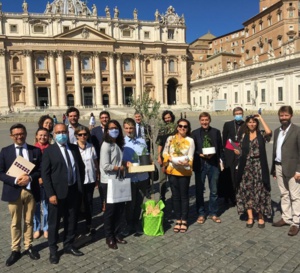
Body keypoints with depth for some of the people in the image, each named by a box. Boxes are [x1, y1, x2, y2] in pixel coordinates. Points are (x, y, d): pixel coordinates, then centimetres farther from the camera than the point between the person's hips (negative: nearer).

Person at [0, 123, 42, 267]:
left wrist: (30, 177, -19)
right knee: (15, 223, 11)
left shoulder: (35, 150, 0)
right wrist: (15, 180, -19)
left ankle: (28, 247, 30)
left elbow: (41, 170, -1)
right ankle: (15, 250, 26)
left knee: (29, 221, 14)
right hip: (13, 191, 0)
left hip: (31, 191, 1)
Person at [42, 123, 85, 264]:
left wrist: (80, 184, 4)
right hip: (57, 192, -4)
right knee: (54, 222, 8)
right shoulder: (49, 151, -7)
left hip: (73, 190, 5)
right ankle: (53, 250, 25)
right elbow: (45, 174, -11)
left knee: (71, 220, 15)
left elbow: (81, 166, 13)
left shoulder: (74, 148, 6)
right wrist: (50, 194, -16)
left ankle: (68, 245, 32)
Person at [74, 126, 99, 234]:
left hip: (90, 179, 2)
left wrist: (98, 176, 7)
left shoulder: (91, 147, 2)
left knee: (89, 201, 12)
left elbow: (96, 162, 7)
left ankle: (89, 223, 25)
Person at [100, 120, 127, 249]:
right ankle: (109, 237, 22)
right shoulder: (106, 145, -15)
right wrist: (120, 168, -10)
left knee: (120, 207, 12)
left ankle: (117, 234, 29)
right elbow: (105, 166, -21)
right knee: (110, 209, 4)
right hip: (109, 182, -7)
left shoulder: (118, 144, 9)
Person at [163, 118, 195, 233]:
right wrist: (171, 159, -13)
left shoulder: (190, 140, -5)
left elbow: (190, 158, -7)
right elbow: (165, 153, 6)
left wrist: (172, 158, -20)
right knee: (175, 196, 10)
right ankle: (178, 220, 21)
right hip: (172, 171, 2)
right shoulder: (170, 139, 1)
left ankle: (184, 221, 19)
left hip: (184, 172, -2)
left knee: (184, 196, 7)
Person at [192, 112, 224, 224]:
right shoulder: (195, 133, 3)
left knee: (214, 191, 8)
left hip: (214, 164, 1)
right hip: (200, 164, -1)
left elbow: (220, 148, 7)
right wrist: (200, 154, -14)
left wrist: (221, 161, 0)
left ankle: (213, 213, 23)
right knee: (199, 191, 6)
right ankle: (201, 214, 19)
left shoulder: (216, 132, 6)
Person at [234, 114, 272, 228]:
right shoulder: (243, 135, 8)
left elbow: (269, 132, -23)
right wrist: (238, 152, -10)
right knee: (247, 191, 3)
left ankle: (261, 217, 17)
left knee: (260, 191, 1)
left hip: (258, 166, -2)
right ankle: (250, 217, 14)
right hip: (246, 167, 2)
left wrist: (261, 118, -13)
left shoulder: (261, 134, 0)